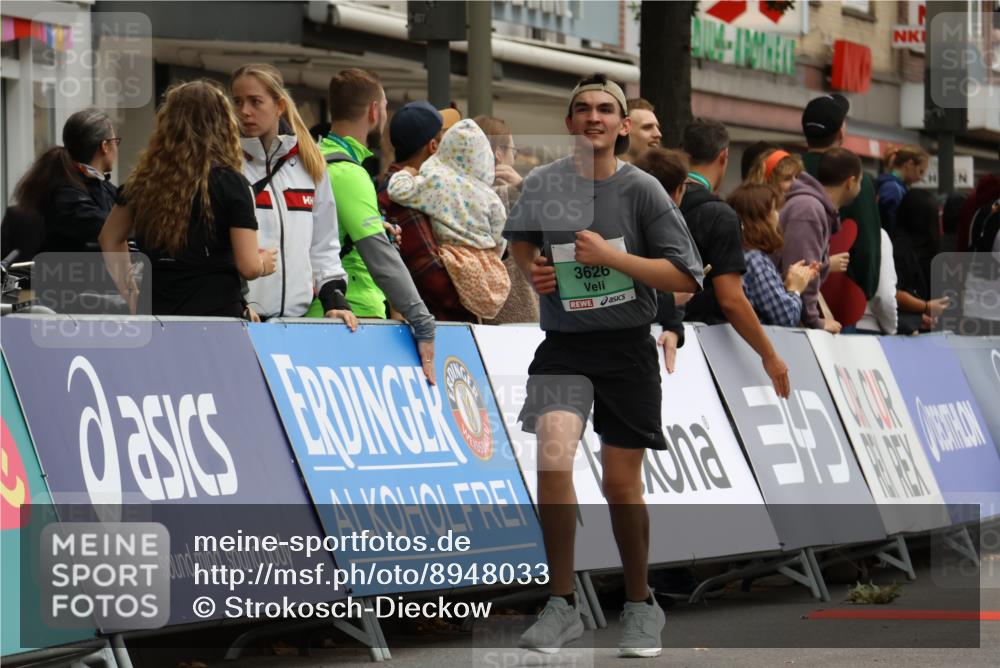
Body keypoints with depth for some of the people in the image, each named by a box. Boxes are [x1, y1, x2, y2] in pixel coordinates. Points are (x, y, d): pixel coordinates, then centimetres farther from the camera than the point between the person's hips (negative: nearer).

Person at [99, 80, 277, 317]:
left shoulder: (143, 180, 7)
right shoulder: (229, 183, -7)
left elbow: (110, 240, 19)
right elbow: (249, 267, -8)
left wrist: (129, 295, 25)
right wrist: (265, 263, 14)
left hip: (154, 315, 4)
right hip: (215, 312, -4)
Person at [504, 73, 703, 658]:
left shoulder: (641, 190, -7)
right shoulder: (543, 183, 0)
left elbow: (686, 277, -10)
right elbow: (521, 239, 21)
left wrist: (610, 256, -19)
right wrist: (532, 269, -1)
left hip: (627, 348, -1)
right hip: (563, 348, 1)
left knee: (622, 483, 7)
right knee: (554, 461, -21)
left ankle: (641, 606, 28)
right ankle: (563, 604, -9)